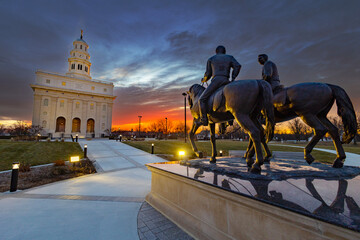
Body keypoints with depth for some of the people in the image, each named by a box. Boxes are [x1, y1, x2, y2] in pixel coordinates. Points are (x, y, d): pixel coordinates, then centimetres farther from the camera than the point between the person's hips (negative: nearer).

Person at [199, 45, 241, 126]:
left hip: (216, 80, -4)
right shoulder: (230, 57, 24)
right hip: (226, 82, 4)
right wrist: (233, 78, 8)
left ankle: (204, 120, -17)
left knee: (202, 99, -4)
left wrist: (204, 80, 36)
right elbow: (237, 66, 6)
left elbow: (208, 74, 17)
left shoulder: (211, 59, 19)